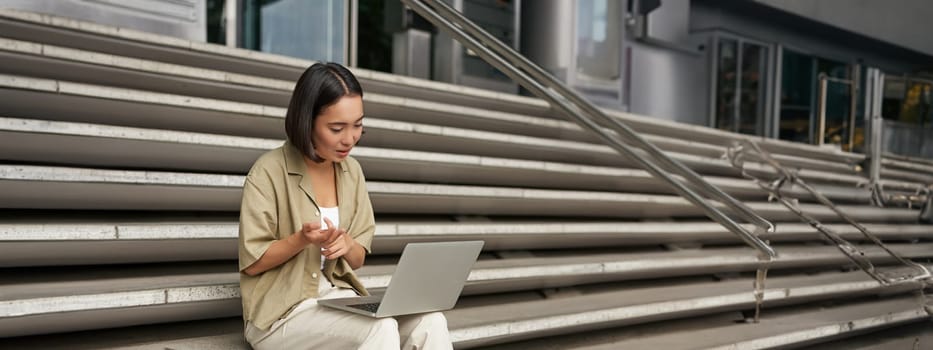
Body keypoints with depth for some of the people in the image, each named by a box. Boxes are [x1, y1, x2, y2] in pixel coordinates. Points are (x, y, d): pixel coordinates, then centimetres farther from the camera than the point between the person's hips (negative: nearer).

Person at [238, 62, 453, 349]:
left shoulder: (352, 171, 7)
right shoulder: (269, 171, -11)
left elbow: (357, 259, 10)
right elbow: (251, 262, -8)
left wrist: (345, 245, -12)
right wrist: (303, 239, -24)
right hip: (281, 312, -5)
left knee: (430, 322, -20)